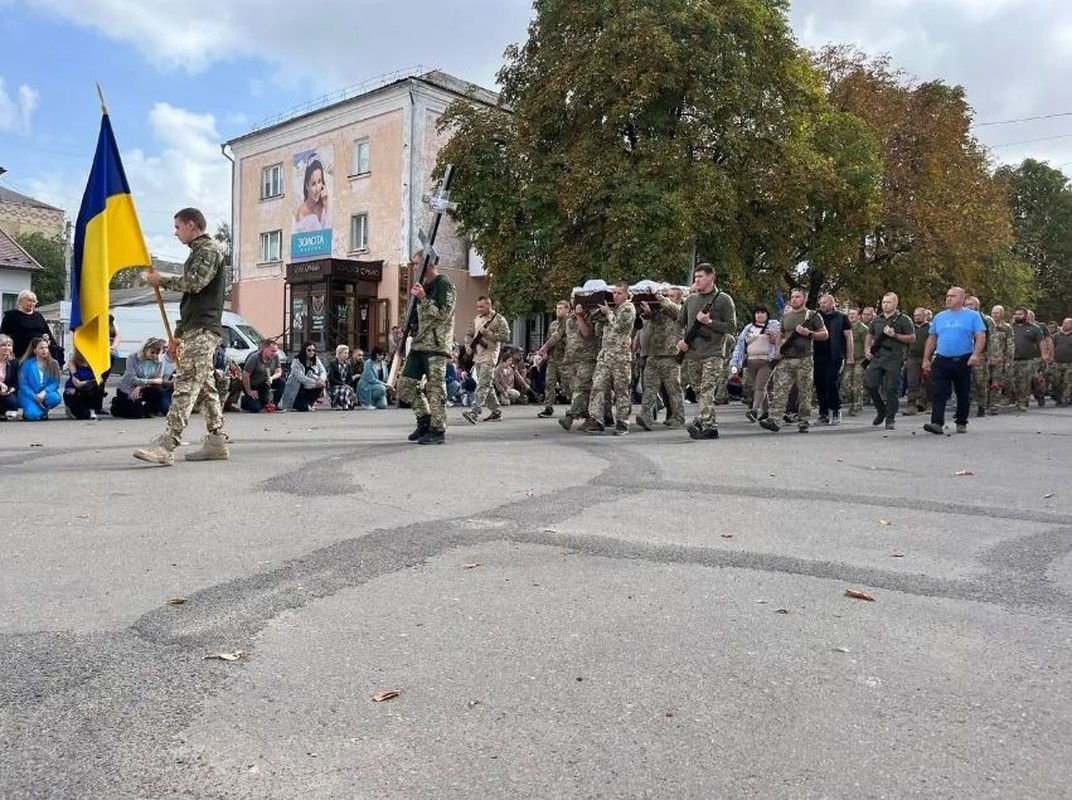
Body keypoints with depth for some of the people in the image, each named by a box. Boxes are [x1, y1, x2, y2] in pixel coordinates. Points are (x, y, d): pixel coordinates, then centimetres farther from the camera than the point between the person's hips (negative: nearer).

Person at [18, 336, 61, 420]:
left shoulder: (53, 363, 2)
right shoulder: (27, 364, -4)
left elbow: (55, 383, -2)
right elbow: (23, 385, -4)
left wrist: (44, 392, -21)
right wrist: (35, 397, -18)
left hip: (45, 395, 3)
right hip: (30, 396, -2)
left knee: (56, 398, -32)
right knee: (33, 415, -29)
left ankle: (43, 411, 1)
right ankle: (29, 410, 11)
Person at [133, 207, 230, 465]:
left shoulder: (209, 248, -4)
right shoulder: (198, 252, 26)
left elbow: (195, 282, -20)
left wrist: (162, 280, -6)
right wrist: (178, 334, 23)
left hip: (202, 330, -10)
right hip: (194, 330, 10)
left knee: (185, 386, -16)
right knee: (205, 387, 8)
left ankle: (165, 446, -22)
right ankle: (217, 443, 10)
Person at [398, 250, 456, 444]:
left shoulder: (444, 285, -6)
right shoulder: (424, 286, 21)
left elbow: (444, 314, -16)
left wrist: (423, 298, -18)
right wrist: (413, 298, 14)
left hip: (437, 345, -9)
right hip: (419, 343, 9)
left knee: (435, 388, -7)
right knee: (406, 385, 8)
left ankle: (437, 431, 0)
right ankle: (425, 420, 20)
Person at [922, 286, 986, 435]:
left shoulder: (972, 316, 2)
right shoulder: (939, 317, 12)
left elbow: (981, 336, -6)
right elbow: (931, 339, 15)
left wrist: (976, 354, -21)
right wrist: (926, 359, 10)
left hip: (963, 361, -2)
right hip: (941, 361, 2)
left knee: (963, 394, 8)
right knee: (939, 393, -9)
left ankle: (961, 423, 20)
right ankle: (937, 423, -15)